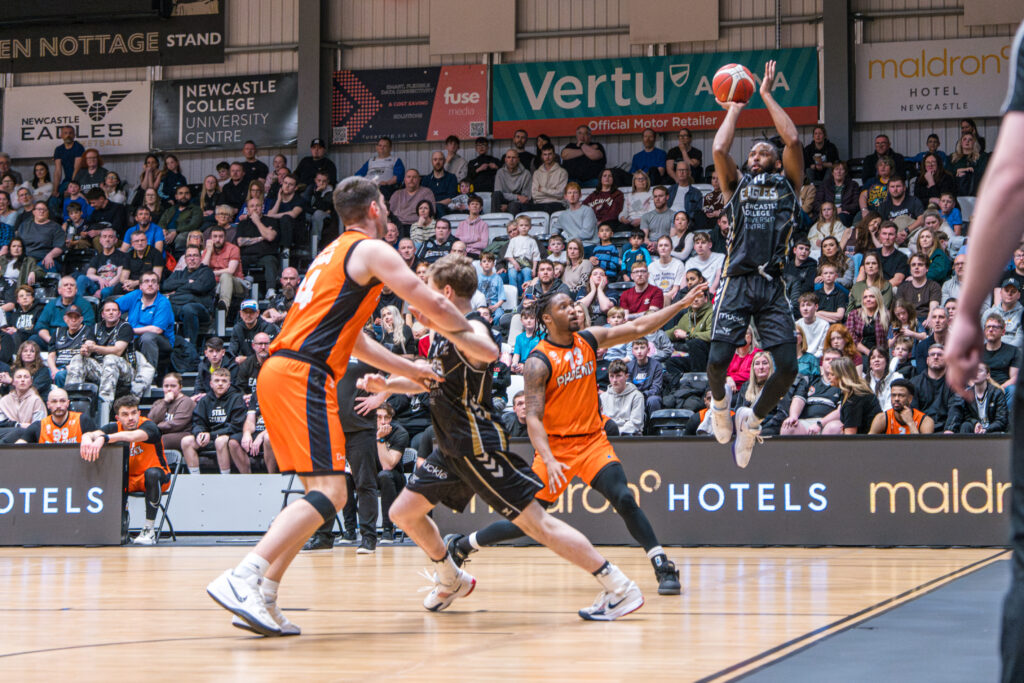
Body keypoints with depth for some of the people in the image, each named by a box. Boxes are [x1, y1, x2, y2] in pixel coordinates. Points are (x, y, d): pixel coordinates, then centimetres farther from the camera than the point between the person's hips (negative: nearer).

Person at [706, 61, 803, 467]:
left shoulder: (787, 185, 16)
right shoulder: (737, 186, 17)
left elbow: (792, 141, 2)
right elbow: (718, 150, 0)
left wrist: (767, 96, 9)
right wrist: (734, 108, 13)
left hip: (772, 285, 1)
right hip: (738, 283, 0)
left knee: (788, 367, -11)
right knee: (717, 362, -14)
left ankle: (753, 418, 17)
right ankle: (720, 402, 22)